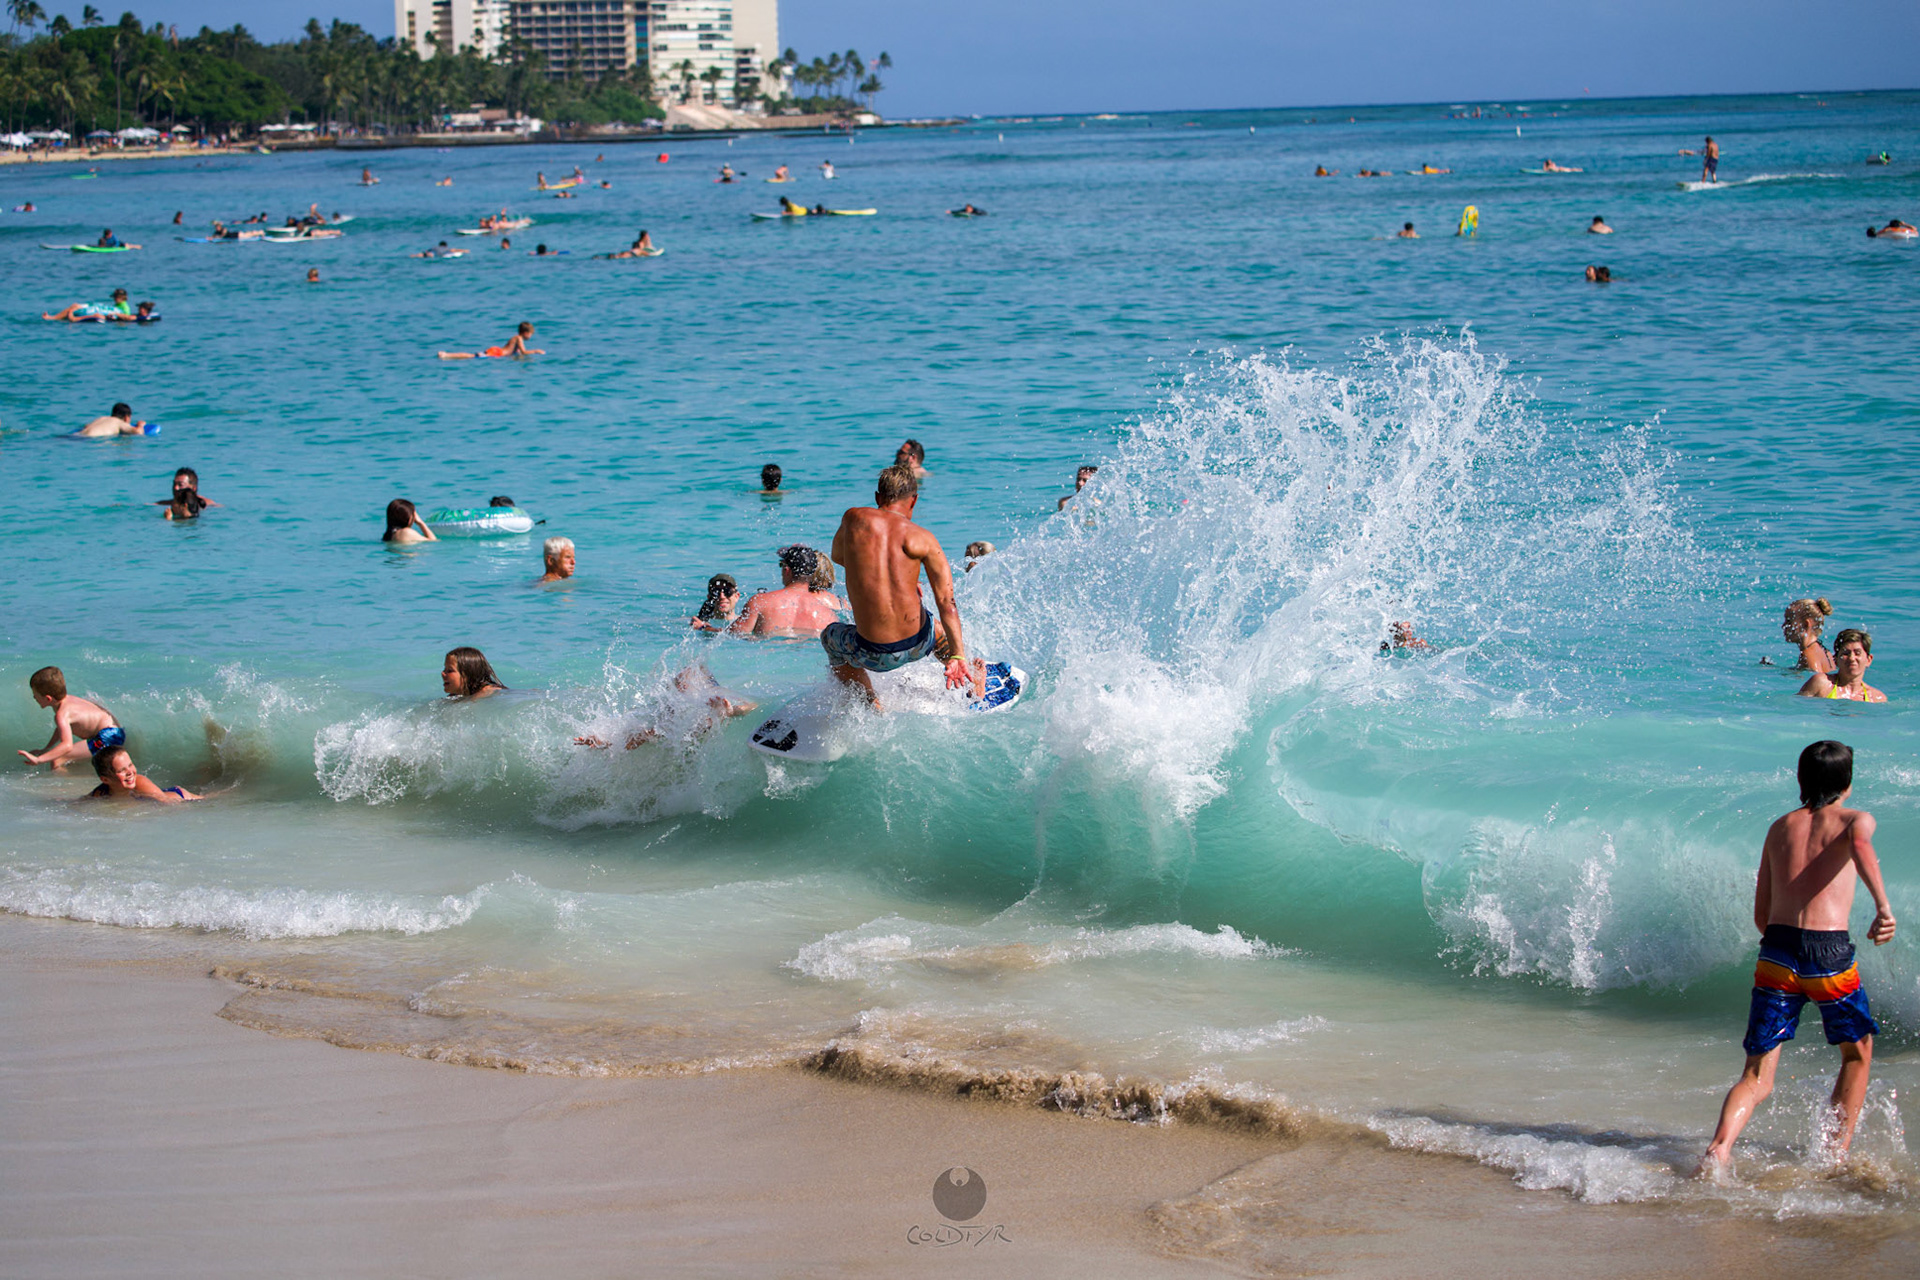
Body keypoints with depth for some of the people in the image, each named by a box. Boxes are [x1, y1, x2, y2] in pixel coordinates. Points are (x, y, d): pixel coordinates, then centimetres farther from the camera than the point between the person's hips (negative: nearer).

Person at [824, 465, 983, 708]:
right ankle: (972, 681, 41)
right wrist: (957, 656, -10)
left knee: (830, 637, 35)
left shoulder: (854, 518, -1)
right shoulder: (924, 538, -3)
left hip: (874, 654, -1)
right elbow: (947, 602, -9)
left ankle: (871, 705, 27)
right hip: (918, 645, 1)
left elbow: (838, 557, 20)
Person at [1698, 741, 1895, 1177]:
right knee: (1858, 1052, 24)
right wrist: (1883, 906, -32)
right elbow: (1860, 845, -19)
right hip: (1830, 952, -3)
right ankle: (1837, 1154, 24)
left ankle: (1719, 1150, -23)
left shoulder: (1779, 828, 21)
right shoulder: (1854, 819, 8)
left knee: (1757, 1078, 2)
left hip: (1776, 950, 3)